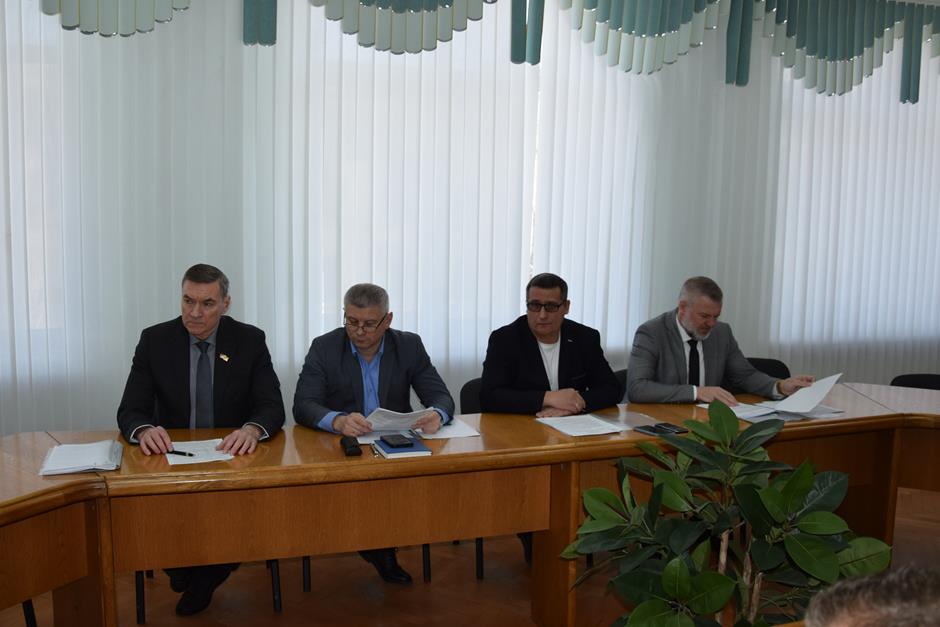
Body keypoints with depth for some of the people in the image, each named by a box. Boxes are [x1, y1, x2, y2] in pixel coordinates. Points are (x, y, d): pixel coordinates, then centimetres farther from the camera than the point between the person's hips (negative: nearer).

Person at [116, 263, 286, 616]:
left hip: (233, 455, 0)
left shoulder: (250, 340, -3)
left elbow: (272, 406, -9)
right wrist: (144, 430, -32)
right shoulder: (155, 340, -2)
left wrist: (252, 429, -34)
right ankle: (183, 568, 6)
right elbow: (130, 411, -6)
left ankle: (207, 575, 5)